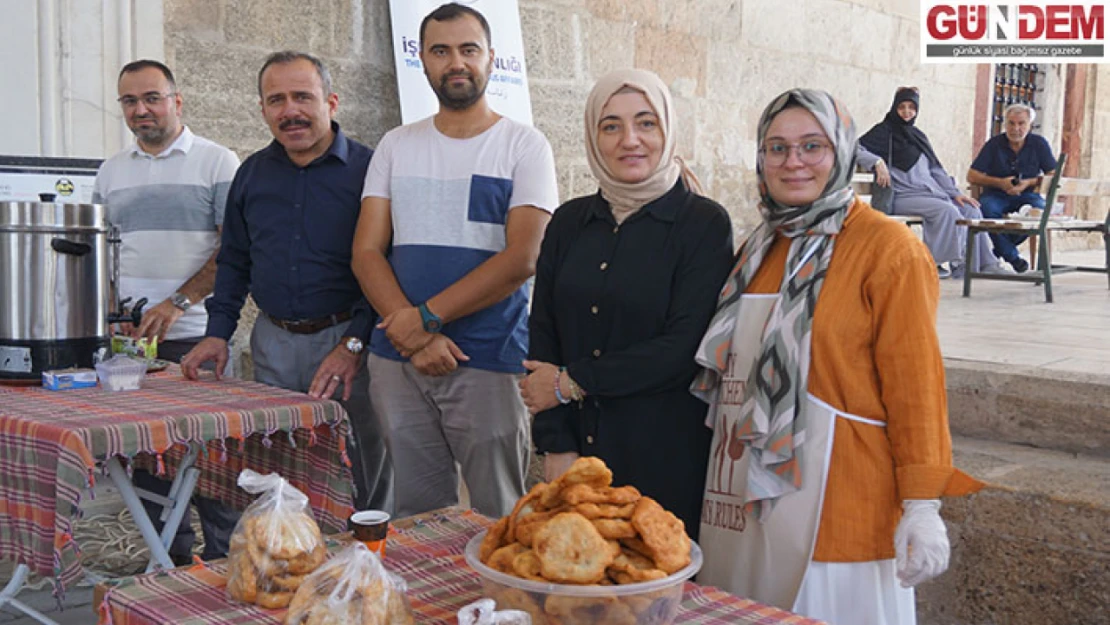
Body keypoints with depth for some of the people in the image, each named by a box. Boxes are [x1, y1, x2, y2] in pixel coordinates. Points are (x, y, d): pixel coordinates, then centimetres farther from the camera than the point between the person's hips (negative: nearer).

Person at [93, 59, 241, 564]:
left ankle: (225, 563, 11)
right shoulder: (111, 172, 14)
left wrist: (177, 303, -16)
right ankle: (172, 560, 22)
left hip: (194, 337, -5)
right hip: (127, 340, 5)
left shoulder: (217, 162, -1)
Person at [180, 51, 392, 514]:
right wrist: (218, 334, 9)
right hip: (273, 344, 5)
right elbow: (233, 262, 20)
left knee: (361, 485, 0)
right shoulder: (251, 173, 12)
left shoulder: (367, 169, -5)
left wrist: (354, 344, -15)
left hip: (346, 339, -4)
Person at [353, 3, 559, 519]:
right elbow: (367, 252, 5)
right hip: (397, 360, 3)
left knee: (499, 522, 1)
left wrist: (428, 316, -13)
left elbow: (522, 258, -9)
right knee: (416, 517, 10)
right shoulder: (396, 146, 12)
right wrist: (412, 333, -10)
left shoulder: (524, 145, 1)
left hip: (489, 363, -3)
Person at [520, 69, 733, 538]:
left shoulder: (703, 223, -4)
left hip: (667, 459, -3)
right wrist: (555, 445, -4)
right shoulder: (569, 222, 9)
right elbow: (542, 336, 6)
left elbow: (686, 347, -13)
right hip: (577, 450, 4)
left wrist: (571, 383, -10)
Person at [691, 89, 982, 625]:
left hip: (838, 499, -6)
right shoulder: (756, 250, 12)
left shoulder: (888, 248, -8)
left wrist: (922, 506, -14)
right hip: (746, 491, 6)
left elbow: (915, 383, -12)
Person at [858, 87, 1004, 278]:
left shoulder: (918, 135, 24)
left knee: (971, 210, -8)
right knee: (947, 210, -29)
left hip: (930, 191, 7)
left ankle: (984, 264, -5)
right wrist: (878, 163, -26)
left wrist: (955, 193, 13)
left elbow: (935, 169, 24)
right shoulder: (885, 131, 3)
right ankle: (934, 262, -20)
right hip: (903, 196, -7)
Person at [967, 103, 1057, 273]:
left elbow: (1053, 176, -1)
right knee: (987, 207, -36)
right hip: (996, 195, -1)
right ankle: (1012, 256, -22)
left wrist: (1030, 183, -18)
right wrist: (1000, 182, -17)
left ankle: (999, 250, -15)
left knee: (1041, 208, -33)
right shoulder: (994, 143, 0)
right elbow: (972, 176, -4)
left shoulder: (1039, 144, 2)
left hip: (1026, 195, 1)